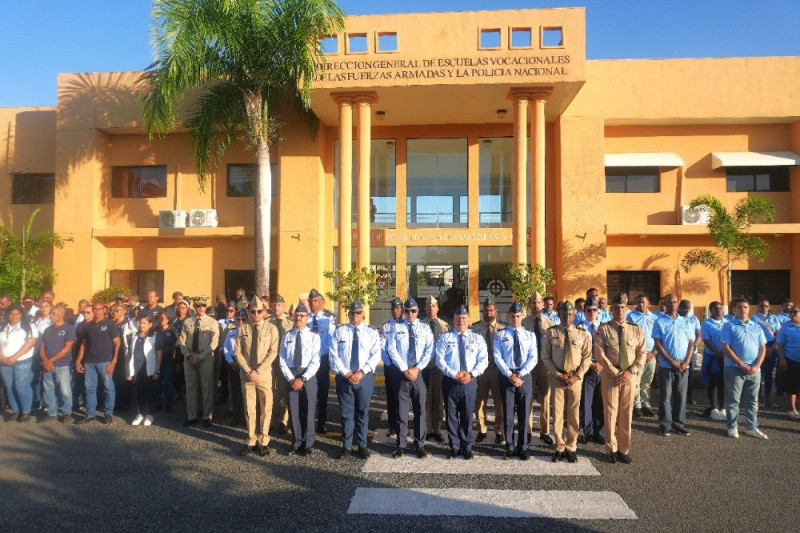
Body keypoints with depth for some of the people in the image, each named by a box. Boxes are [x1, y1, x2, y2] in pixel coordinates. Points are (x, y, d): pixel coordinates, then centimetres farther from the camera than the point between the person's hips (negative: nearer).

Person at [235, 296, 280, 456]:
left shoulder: (271, 329, -3)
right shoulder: (242, 328, 2)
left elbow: (273, 353, -9)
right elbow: (237, 352, 0)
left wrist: (258, 371, -16)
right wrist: (248, 371, -11)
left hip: (264, 374, -1)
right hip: (246, 374, 1)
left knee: (266, 408, 5)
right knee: (249, 408, 9)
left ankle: (263, 442, 17)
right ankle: (251, 441, 19)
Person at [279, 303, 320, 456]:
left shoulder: (314, 336, -2)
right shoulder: (287, 336, 7)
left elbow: (315, 362, -8)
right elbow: (282, 361, 3)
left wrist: (303, 378, -17)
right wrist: (291, 378, -10)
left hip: (308, 376, -2)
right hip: (290, 376, 2)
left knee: (308, 410, 5)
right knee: (293, 410, 7)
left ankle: (308, 444, 19)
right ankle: (297, 443, 22)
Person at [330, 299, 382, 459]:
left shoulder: (371, 332, 3)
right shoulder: (339, 331, 4)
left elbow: (376, 355, -5)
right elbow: (334, 356, -2)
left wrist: (361, 372, -15)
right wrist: (347, 374, -11)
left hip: (365, 377, 0)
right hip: (344, 377, 0)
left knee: (363, 412, 9)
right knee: (346, 413, 7)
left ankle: (362, 445, 20)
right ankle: (346, 445, 20)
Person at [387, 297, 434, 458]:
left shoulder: (425, 329, 6)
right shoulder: (396, 328, 3)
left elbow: (429, 350, -2)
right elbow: (392, 350, -5)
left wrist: (417, 368, -12)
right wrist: (405, 369, -12)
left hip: (420, 373, 1)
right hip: (401, 373, -1)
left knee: (420, 409, 6)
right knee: (401, 409, 4)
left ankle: (420, 444, 17)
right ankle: (401, 445, 14)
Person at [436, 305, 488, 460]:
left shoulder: (477, 338, 5)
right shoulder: (445, 337, 2)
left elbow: (483, 360, 0)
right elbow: (440, 360, -4)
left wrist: (471, 374, -14)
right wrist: (454, 374, -14)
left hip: (469, 382, 0)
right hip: (450, 381, 0)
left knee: (467, 415, 8)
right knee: (451, 415, 8)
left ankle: (467, 447, 22)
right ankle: (454, 446, 21)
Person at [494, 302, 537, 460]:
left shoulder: (530, 335, 7)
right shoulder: (500, 335, 4)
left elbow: (533, 358, -1)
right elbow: (497, 357, -4)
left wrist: (520, 374, -13)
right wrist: (510, 375, -14)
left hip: (525, 376, 1)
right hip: (506, 376, -1)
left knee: (524, 413, 6)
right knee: (508, 413, 5)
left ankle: (522, 448, 17)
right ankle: (509, 447, 15)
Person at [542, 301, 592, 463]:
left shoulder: (581, 334, 3)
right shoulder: (550, 333, -1)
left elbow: (586, 358, 3)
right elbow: (546, 357, -2)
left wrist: (577, 376, -9)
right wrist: (558, 375, -10)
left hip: (575, 378, 1)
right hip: (556, 377, -1)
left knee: (573, 414, 8)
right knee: (557, 413, 4)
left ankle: (571, 448, 20)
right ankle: (560, 447, 16)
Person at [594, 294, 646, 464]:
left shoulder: (636, 330, 6)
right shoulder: (603, 329, -3)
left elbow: (642, 354, 3)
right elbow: (599, 354, -8)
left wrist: (630, 372, -10)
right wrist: (616, 373, -14)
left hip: (629, 376, 2)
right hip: (610, 375, -2)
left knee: (626, 413, 8)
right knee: (611, 412, 3)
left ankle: (624, 449, 20)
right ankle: (612, 449, 16)